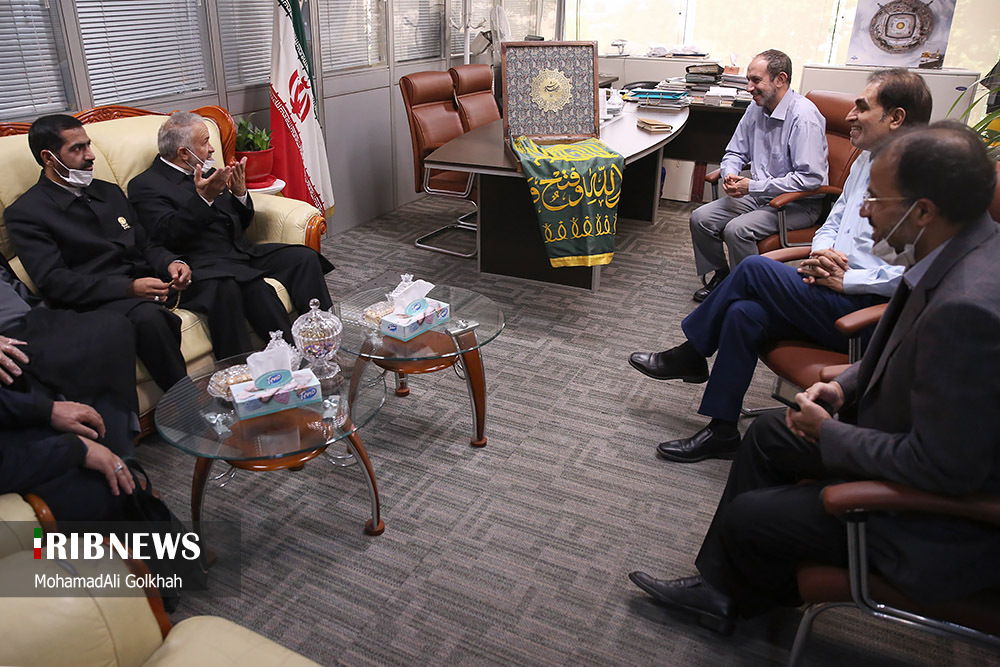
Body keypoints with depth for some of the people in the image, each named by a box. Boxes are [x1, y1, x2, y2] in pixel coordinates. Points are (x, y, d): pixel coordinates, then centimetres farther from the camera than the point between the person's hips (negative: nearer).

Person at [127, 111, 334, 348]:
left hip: (242, 251, 8)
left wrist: (240, 193, 1)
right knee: (254, 286, -37)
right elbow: (167, 235, -14)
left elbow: (242, 223, 22)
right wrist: (203, 198, -22)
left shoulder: (209, 175, 21)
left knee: (305, 258, -12)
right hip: (205, 263, -7)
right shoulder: (145, 185, 0)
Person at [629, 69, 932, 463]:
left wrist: (845, 279, -18)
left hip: (867, 313, -8)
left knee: (754, 269, -20)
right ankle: (722, 431, -5)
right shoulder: (868, 159, 15)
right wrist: (823, 253, -1)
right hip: (836, 290, 8)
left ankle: (690, 356, 0)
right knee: (743, 312, -16)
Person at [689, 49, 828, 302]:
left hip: (798, 204, -8)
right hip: (759, 194, 8)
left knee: (737, 230, -30)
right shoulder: (756, 109, 4)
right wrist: (730, 174, -8)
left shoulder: (804, 116, -21)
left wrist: (754, 186, -24)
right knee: (700, 219, -6)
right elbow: (735, 152, 17)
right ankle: (721, 276, 13)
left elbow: (810, 178, -26)